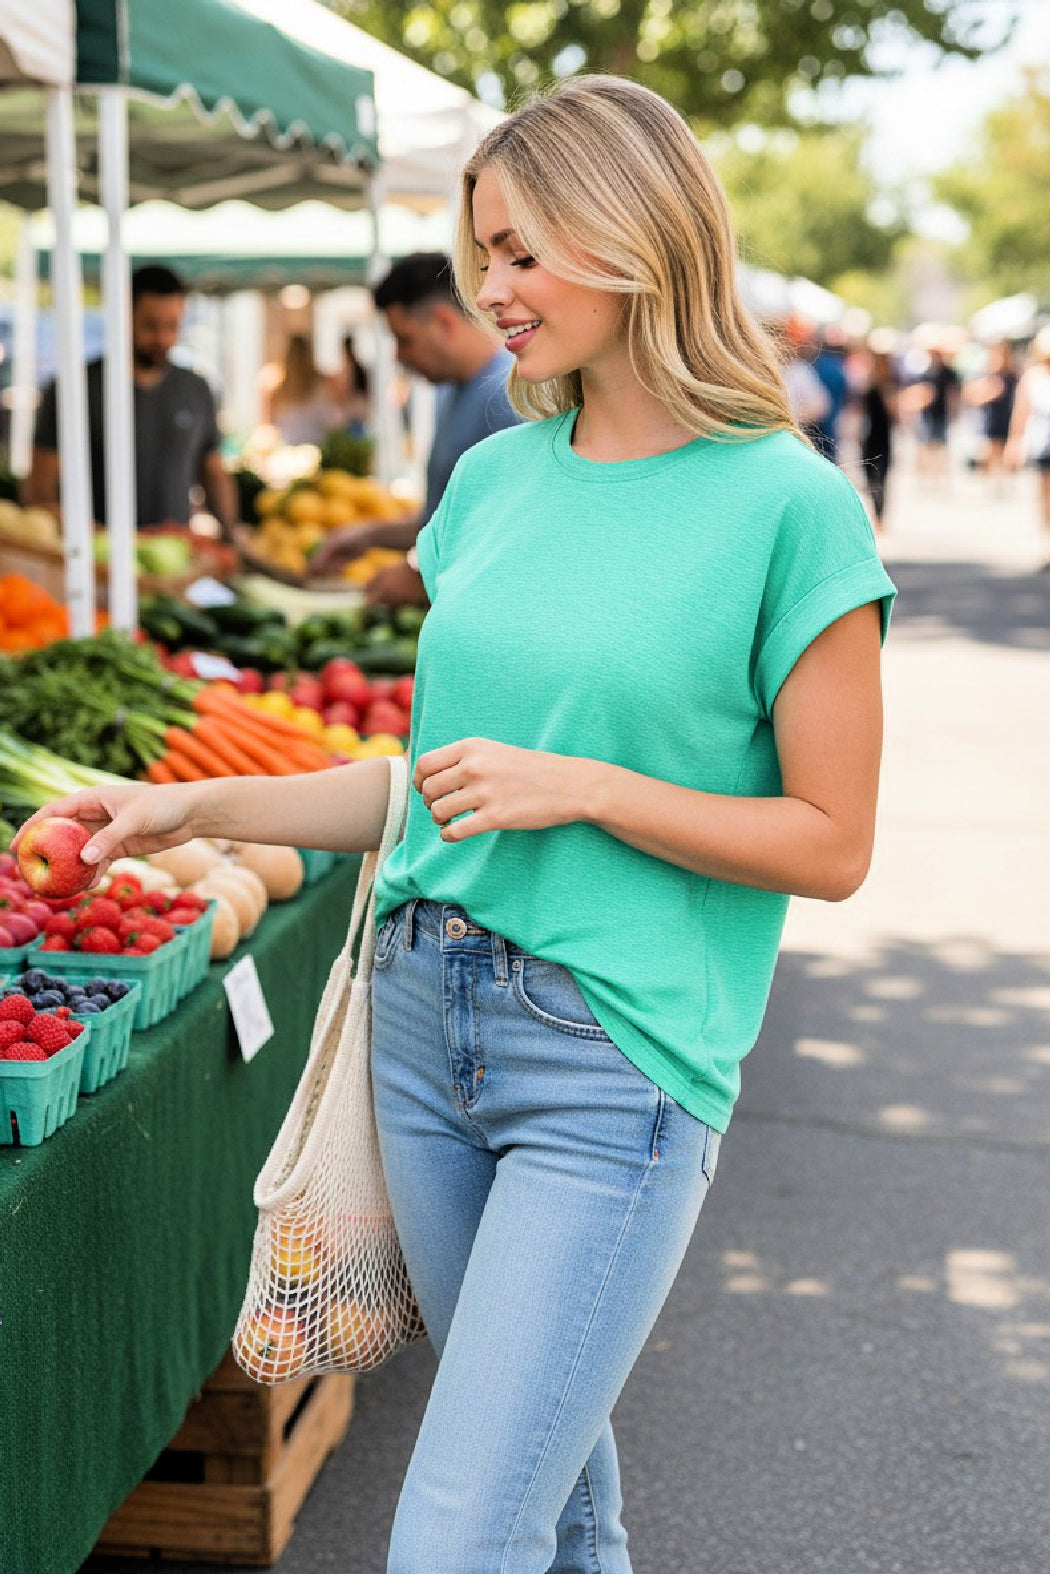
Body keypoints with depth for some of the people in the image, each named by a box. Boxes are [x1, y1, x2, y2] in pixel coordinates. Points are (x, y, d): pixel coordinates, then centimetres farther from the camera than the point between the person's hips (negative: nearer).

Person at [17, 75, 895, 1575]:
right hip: (425, 1010, 6)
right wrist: (198, 809, 7)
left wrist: (579, 786, -16)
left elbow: (830, 843, -8)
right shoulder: (496, 477, 8)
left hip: (615, 1060, -6)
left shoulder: (785, 506, -9)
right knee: (547, 1443, 19)